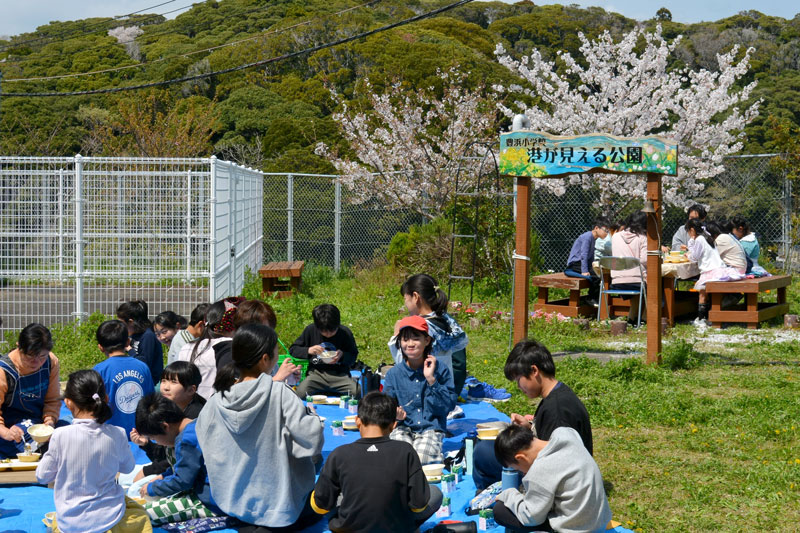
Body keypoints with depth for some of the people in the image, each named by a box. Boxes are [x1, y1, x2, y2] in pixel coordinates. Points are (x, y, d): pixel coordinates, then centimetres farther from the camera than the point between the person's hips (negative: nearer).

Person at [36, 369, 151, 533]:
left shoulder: (61, 436, -19)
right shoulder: (117, 435, -12)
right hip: (109, 518, -1)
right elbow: (128, 467, 8)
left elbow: (43, 476, -5)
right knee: (140, 516, 30)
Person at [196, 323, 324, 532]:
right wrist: (311, 415, -2)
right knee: (322, 501, 23)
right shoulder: (279, 394, -20)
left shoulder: (215, 403, -7)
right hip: (277, 504, -8)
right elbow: (311, 439, -22)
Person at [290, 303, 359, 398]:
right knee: (300, 392, -31)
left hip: (340, 374, 0)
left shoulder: (345, 332, -1)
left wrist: (342, 355, -11)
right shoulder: (310, 330, 0)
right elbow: (292, 349, 7)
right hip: (316, 372, 0)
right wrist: (309, 350, -12)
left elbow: (353, 356, 11)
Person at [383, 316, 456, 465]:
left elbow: (448, 406, -6)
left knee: (421, 457, -30)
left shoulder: (440, 370, 0)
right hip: (402, 427, 1)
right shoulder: (394, 373, 5)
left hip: (431, 428, -1)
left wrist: (431, 379, -15)